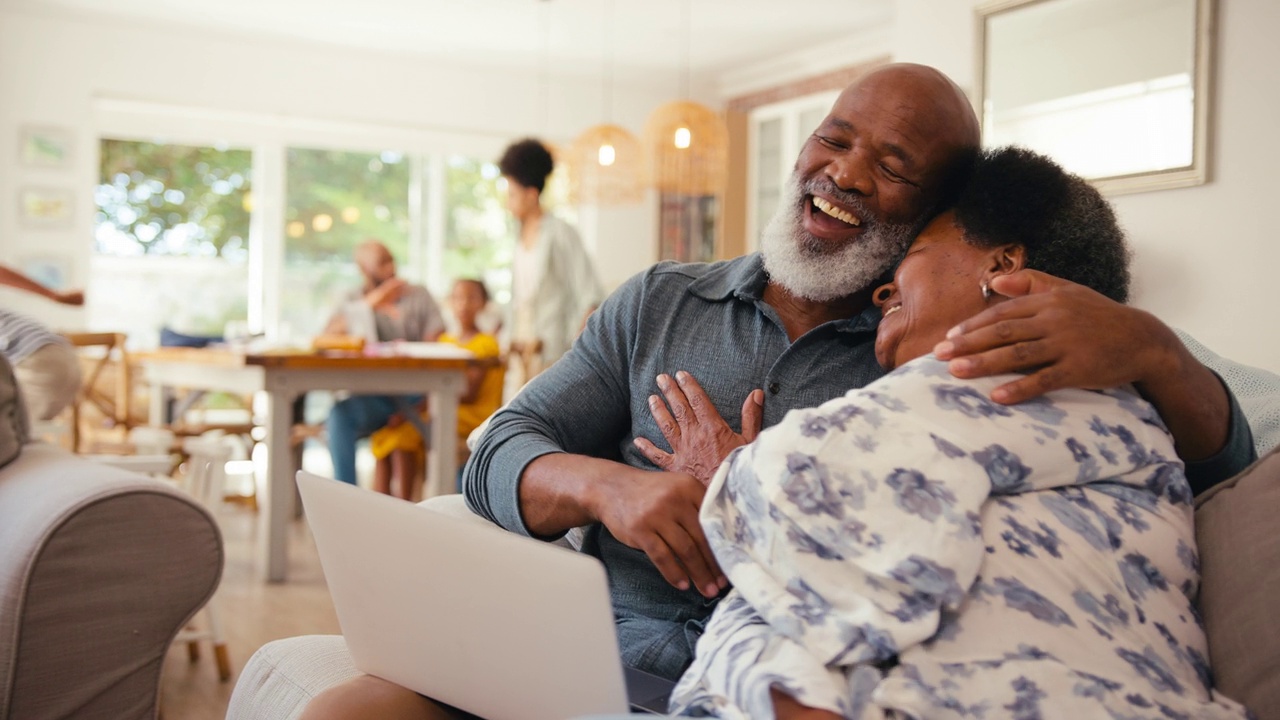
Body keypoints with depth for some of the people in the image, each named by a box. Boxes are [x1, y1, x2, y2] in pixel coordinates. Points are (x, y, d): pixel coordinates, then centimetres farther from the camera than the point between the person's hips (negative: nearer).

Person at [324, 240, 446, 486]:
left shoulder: (418, 295, 14)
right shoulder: (354, 301, 17)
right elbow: (328, 336, -2)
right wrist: (370, 305, -9)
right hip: (372, 395, 0)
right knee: (340, 414, -30)